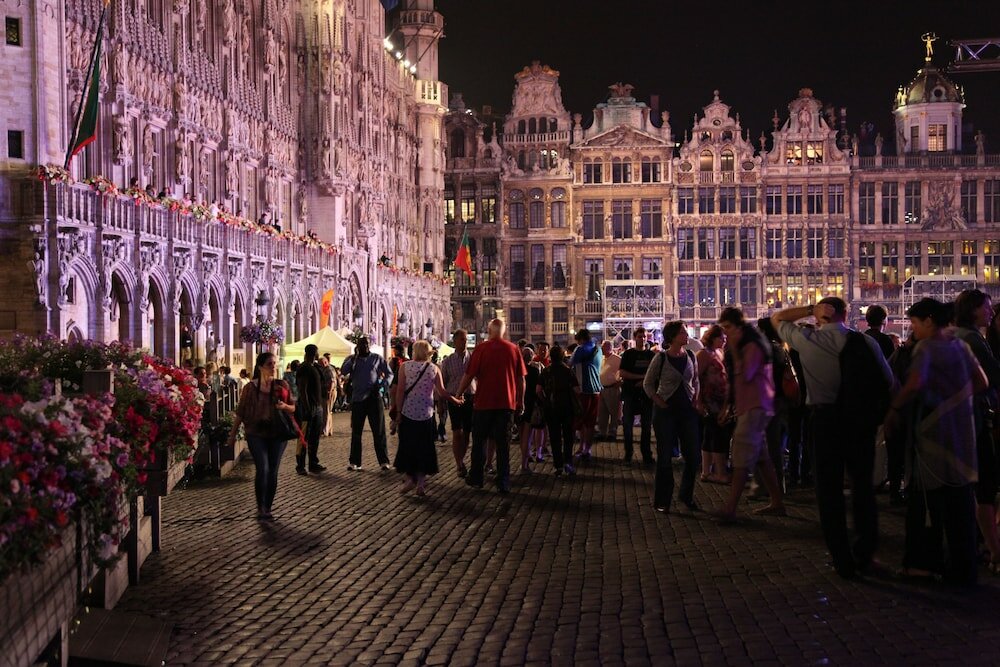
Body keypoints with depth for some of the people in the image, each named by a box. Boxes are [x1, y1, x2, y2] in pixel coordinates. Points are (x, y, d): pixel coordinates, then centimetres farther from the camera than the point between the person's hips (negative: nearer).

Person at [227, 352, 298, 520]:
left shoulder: (282, 386, 4)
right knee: (262, 469, -15)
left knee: (273, 472, 5)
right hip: (256, 433, -2)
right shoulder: (250, 388, -1)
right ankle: (260, 508, -5)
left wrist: (284, 406, -14)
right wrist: (233, 434, 7)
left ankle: (268, 508, 16)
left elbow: (293, 408, 8)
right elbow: (240, 413, 5)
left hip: (277, 434, 2)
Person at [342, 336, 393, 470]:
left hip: (374, 398, -1)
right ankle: (355, 462, 12)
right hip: (358, 399, 1)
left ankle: (384, 461, 3)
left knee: (379, 431, 0)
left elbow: (389, 374, 5)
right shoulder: (351, 359, 6)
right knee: (356, 432, 6)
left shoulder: (377, 358, 5)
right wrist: (355, 356, -14)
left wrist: (383, 384, -13)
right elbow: (344, 371, -12)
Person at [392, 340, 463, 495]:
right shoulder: (434, 369, 0)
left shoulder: (405, 367, -4)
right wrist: (456, 401, 12)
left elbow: (400, 391, -8)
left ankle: (410, 479, 5)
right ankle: (420, 483, 7)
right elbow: (442, 392, -3)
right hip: (426, 414, 1)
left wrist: (398, 411, -3)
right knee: (424, 447, 9)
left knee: (407, 446, 11)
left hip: (407, 413, -1)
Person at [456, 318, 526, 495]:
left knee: (479, 441, 13)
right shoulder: (513, 349, 0)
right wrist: (521, 402, 13)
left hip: (484, 402, -2)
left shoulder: (482, 348, -6)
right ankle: (503, 483, 4)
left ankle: (476, 479, 19)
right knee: (503, 444, 6)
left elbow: (469, 375, -5)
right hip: (507, 403, 2)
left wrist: (458, 394, 9)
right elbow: (521, 378, 3)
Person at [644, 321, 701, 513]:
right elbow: (648, 384, 1)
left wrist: (695, 399, 5)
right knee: (664, 456, 1)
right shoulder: (661, 358, -9)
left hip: (688, 410, 4)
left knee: (694, 455, 3)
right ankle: (662, 501, 11)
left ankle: (686, 495, 23)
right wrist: (659, 402, -7)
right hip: (665, 411, -4)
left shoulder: (690, 356, 4)